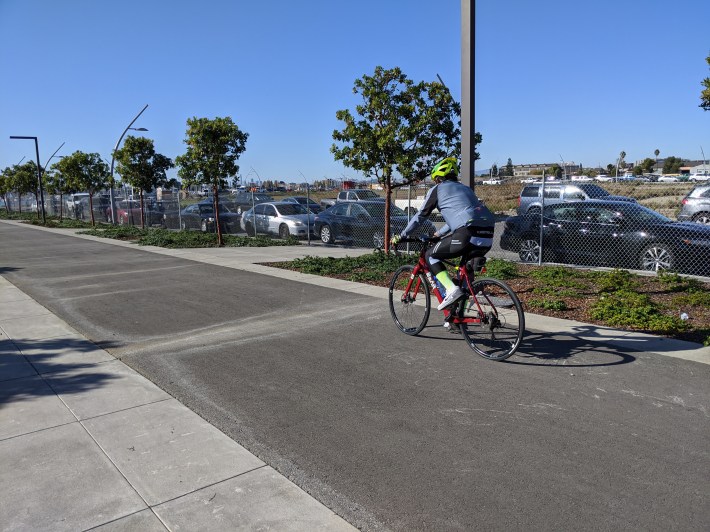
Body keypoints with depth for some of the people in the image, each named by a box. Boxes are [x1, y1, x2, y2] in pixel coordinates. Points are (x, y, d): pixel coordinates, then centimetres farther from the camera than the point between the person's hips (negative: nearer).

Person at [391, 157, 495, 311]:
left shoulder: (438, 189, 14)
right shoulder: (465, 188, 33)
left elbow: (420, 215, 16)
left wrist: (401, 236, 27)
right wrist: (439, 233, 57)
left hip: (467, 235, -7)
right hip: (488, 238, 7)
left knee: (431, 255, 12)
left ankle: (451, 290, -7)